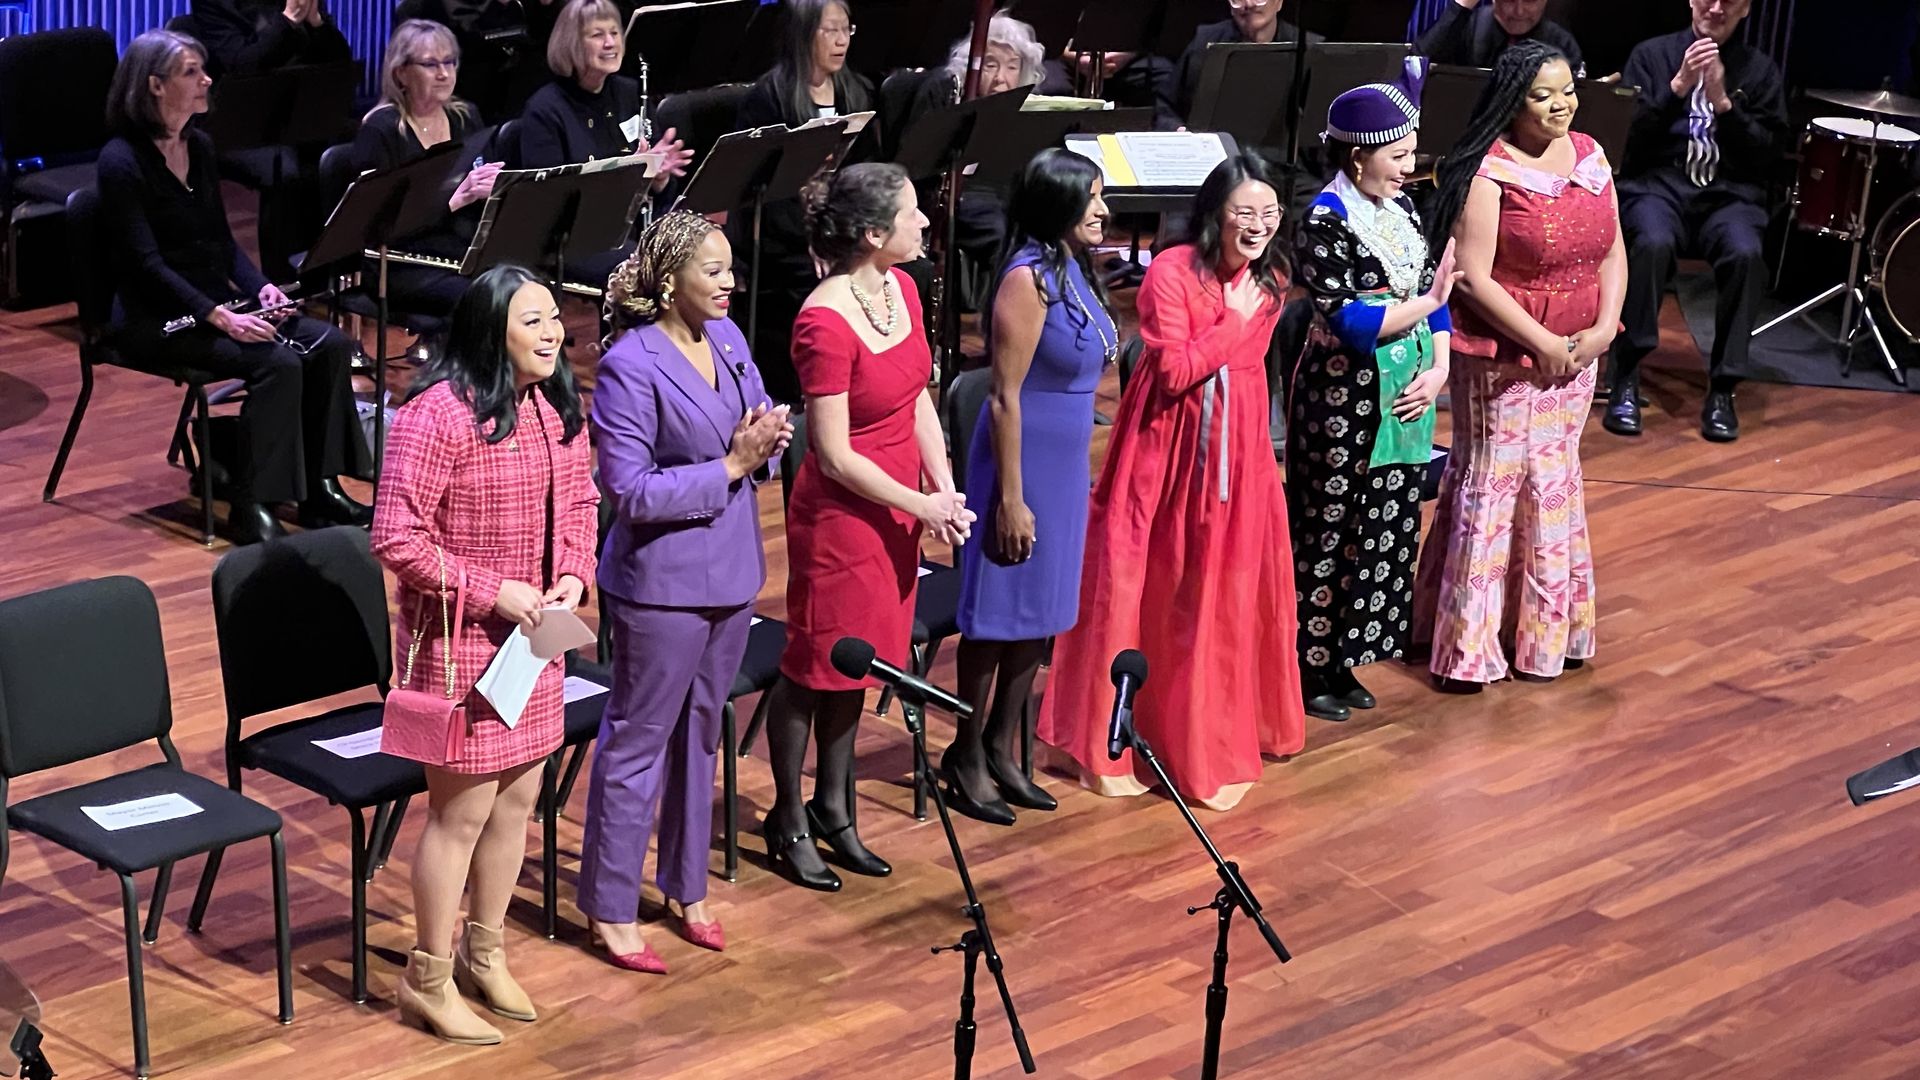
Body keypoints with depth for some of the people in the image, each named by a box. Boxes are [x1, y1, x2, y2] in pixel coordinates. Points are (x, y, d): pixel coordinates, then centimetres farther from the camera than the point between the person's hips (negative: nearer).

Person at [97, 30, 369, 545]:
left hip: (215, 298, 8)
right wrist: (220, 317, -29)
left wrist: (260, 287, -5)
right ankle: (250, 506, -20)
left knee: (330, 344, -10)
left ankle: (320, 487, -5)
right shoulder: (121, 161, -15)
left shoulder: (199, 146, 9)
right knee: (276, 362, -28)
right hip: (155, 316, -8)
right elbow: (147, 263, -20)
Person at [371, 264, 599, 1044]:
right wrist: (493, 592, -22)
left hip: (535, 636, 7)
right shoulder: (438, 415, -22)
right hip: (460, 640, -7)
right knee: (462, 809, 2)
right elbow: (396, 537, -23)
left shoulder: (558, 407, 2)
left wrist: (574, 577, -4)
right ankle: (427, 980, 19)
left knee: (519, 796, 16)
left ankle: (485, 951, 36)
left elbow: (581, 502, 14)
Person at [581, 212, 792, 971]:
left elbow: (755, 437, 14)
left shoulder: (727, 337, 4)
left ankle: (686, 886, 33)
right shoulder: (630, 367, -19)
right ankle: (610, 908, 15)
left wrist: (767, 444, -9)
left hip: (731, 571, 8)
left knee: (701, 733, 19)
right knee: (638, 741, 3)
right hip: (663, 582, -7)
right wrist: (730, 466, -22)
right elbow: (631, 490, -22)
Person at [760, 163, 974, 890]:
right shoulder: (824, 324, -25)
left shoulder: (901, 288, 0)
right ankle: (789, 819, 23)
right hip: (839, 517, -8)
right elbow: (835, 455, -21)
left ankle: (833, 806, 34)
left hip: (896, 510, 8)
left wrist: (945, 490, -2)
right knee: (815, 667, 7)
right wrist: (922, 505, -15)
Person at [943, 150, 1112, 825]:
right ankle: (967, 757, 15)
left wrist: (1081, 472, 17)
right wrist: (1011, 498, -19)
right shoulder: (1028, 278, -18)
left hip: (1067, 465, 8)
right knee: (998, 614, 3)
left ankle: (1002, 751, 26)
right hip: (1025, 462, -8)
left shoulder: (1075, 269, 7)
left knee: (1038, 615, 15)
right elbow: (1005, 396, -19)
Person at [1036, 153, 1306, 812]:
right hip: (1166, 448, -6)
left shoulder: (1270, 280, 3)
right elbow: (1176, 371, -21)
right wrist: (1234, 319, -19)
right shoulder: (1171, 272, -16)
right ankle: (1110, 744, 11)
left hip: (1236, 449, 6)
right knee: (1138, 586, 0)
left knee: (1227, 589, 11)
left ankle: (1212, 732, 26)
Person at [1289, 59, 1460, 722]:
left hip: (1402, 399, 7)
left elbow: (1434, 294, 8)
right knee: (1330, 533, 1)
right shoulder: (1326, 221, -15)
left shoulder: (1402, 208, 7)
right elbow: (1350, 321, -22)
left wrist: (1439, 369, -6)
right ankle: (1310, 671, 12)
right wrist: (1425, 300, -12)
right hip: (1341, 400, -7)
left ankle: (1342, 661, 23)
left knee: (1388, 530, 12)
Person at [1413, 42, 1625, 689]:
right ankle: (1469, 643, 9)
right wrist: (1544, 342, -18)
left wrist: (1602, 329, -7)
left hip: (1575, 352, 7)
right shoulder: (1490, 171, -16)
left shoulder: (1589, 155, 4)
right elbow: (1474, 278, -19)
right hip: (1501, 356, -6)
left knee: (1555, 481, 15)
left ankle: (1546, 629, 28)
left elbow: (1612, 253, 7)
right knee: (1490, 485, 0)